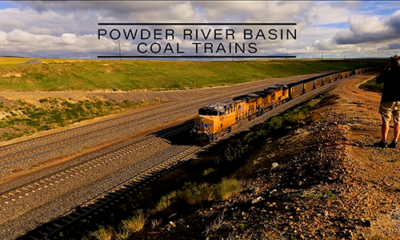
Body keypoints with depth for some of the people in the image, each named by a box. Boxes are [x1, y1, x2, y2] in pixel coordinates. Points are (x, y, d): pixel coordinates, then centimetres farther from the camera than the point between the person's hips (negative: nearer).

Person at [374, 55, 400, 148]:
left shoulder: (388, 73, -12)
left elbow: (378, 80, 2)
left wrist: (385, 70, 10)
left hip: (388, 100, -4)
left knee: (385, 121, 3)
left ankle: (384, 141, 4)